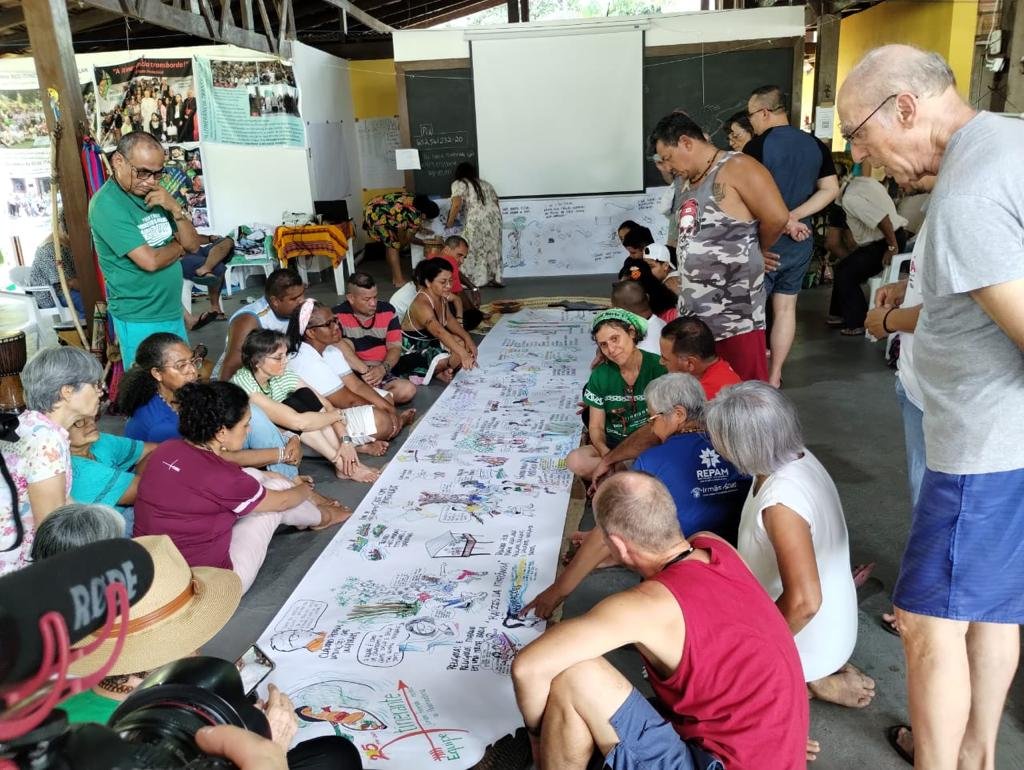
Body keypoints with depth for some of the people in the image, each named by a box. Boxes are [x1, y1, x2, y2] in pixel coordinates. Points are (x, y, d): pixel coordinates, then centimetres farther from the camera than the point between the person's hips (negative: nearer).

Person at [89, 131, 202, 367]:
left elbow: (193, 245, 5)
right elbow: (150, 261, -24)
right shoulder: (107, 204, -17)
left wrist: (175, 208, -11)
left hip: (174, 313, 7)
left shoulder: (153, 195, 6)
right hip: (139, 322, -7)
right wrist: (177, 247, -4)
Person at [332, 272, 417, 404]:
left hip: (381, 372, 2)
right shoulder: (337, 315, -9)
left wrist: (383, 368, -21)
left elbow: (395, 347, 0)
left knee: (408, 390, -24)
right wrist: (366, 371, -31)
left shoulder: (388, 310, 1)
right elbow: (334, 346, -24)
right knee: (345, 344, -30)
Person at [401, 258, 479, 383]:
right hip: (412, 348, -9)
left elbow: (450, 320, 8)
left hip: (430, 340, 9)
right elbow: (440, 332, -47)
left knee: (463, 343, -5)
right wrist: (463, 354, -58)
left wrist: (468, 339, -8)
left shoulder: (441, 296, -5)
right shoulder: (422, 304, -33)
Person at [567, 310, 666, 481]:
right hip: (611, 446, 4)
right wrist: (606, 454, -20)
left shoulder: (658, 367, -7)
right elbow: (596, 427, 5)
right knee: (575, 461, -26)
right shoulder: (600, 376, 1)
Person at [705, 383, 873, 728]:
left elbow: (804, 602, -36)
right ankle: (824, 669, 15)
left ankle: (807, 681, 2)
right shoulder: (798, 457, -7)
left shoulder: (781, 502, -34)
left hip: (810, 640, -8)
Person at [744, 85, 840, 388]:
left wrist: (784, 223, -11)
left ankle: (752, 374, 11)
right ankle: (774, 376, 19)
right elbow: (831, 189, 2)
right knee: (785, 307, 12)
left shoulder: (757, 146, -12)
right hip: (801, 242, 6)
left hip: (766, 240, -6)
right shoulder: (816, 145, 6)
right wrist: (794, 217, -6)